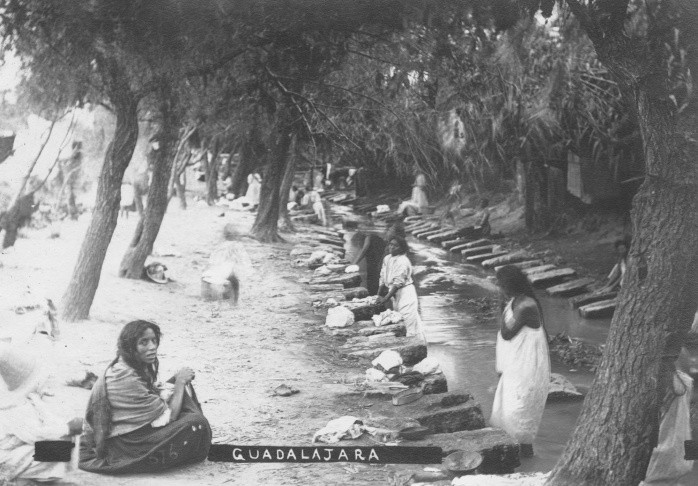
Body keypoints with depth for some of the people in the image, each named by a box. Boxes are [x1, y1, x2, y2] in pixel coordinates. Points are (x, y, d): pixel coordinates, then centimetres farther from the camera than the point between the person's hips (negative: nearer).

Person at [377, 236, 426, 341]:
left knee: (410, 321, -9)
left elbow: (398, 283, -21)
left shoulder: (403, 261, -17)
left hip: (405, 292, -8)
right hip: (395, 294, 8)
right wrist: (378, 296, 7)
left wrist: (385, 298, -22)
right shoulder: (387, 259, 8)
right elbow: (383, 279, 13)